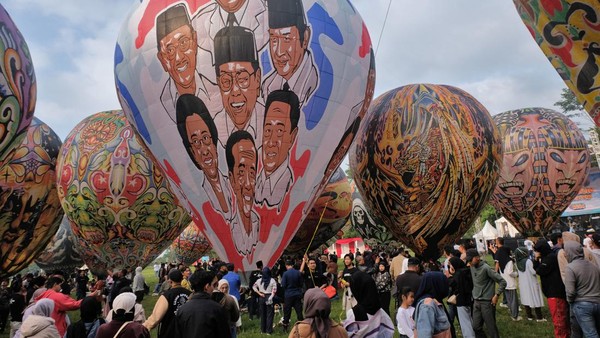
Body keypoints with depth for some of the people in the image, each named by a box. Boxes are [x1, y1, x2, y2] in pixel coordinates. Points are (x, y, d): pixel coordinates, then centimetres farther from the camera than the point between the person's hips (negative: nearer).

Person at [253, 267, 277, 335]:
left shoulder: (259, 280, 1)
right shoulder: (272, 281, -8)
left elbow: (254, 287, 7)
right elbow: (274, 290, -14)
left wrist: (259, 293, 3)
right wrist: (271, 297, -14)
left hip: (261, 298, 3)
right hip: (269, 297, -3)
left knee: (262, 314, 15)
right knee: (269, 314, 5)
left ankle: (263, 330, 24)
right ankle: (269, 330, 7)